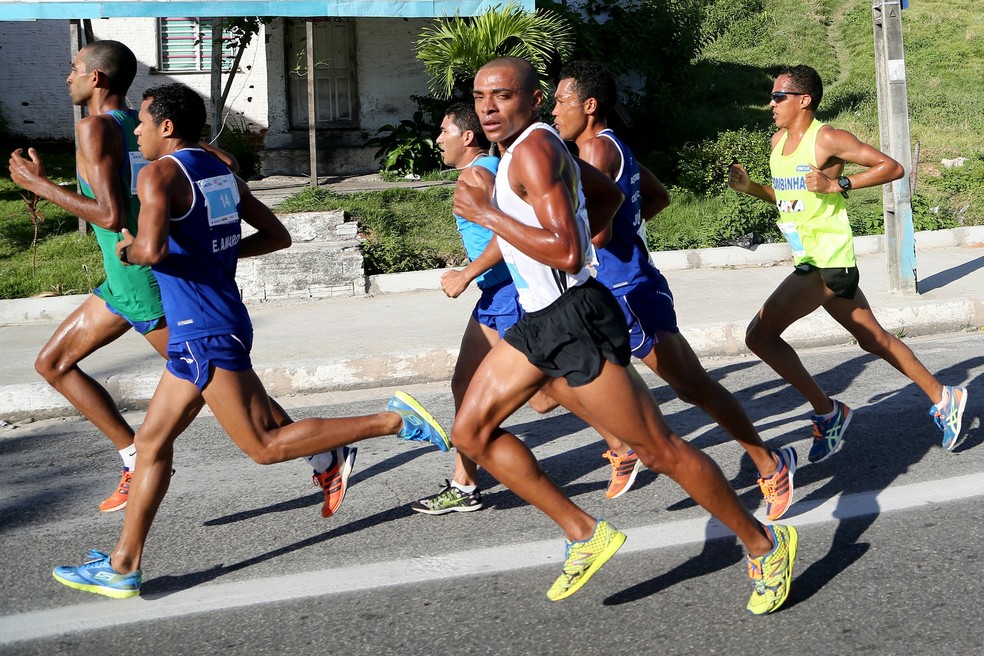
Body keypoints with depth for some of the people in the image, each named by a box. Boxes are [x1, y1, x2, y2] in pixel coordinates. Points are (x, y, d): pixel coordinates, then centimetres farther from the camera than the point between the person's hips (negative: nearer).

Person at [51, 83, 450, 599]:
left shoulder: (160, 172, -12)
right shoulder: (220, 171, 13)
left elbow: (152, 249, -28)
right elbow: (277, 236, 18)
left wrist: (128, 250, -6)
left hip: (205, 333, -10)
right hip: (206, 329, 10)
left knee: (265, 447, -4)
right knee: (151, 441, 13)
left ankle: (393, 420, -6)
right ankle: (122, 566, 19)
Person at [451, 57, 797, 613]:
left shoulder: (534, 147, -17)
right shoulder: (531, 145, 14)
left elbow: (567, 254, -28)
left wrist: (485, 213, -22)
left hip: (574, 321, -11)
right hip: (540, 321, 11)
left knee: (659, 449, -3)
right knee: (472, 432, 8)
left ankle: (766, 545, 14)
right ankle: (585, 534, 13)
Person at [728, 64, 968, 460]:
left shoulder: (827, 139, -12)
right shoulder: (778, 141, 13)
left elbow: (892, 168, -12)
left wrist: (838, 184, -20)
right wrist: (750, 188, 7)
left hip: (827, 262, -9)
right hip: (811, 262, 9)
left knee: (759, 335, -13)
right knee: (873, 340, 15)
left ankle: (827, 412, -3)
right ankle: (943, 398, 27)